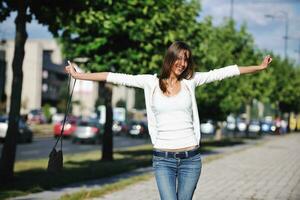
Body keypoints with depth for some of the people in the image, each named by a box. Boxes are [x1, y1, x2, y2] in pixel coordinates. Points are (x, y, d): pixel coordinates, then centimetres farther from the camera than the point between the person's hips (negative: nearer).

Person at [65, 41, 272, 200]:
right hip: (163, 158, -1)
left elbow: (223, 72, 6)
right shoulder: (151, 82, 2)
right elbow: (118, 78, 0)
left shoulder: (190, 81, 5)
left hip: (191, 158, 1)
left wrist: (259, 67, 8)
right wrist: (79, 75, -2)